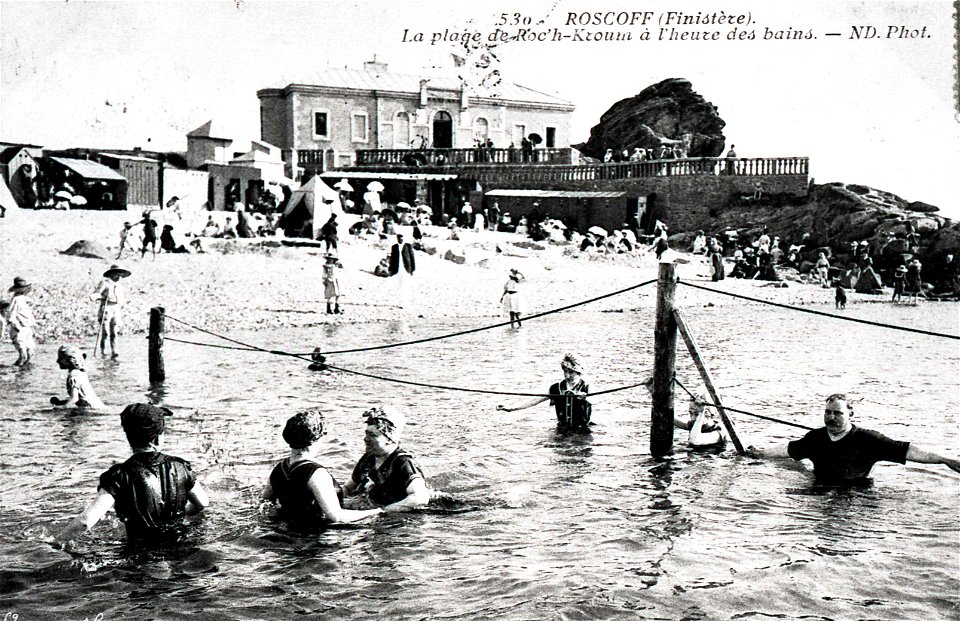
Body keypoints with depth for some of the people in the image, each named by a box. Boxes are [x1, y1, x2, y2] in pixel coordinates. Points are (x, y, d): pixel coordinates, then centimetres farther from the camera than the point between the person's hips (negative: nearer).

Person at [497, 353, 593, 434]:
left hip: (581, 432, -4)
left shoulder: (584, 388, -4)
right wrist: (511, 409, -4)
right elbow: (536, 400, 3)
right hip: (562, 432, 4)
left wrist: (582, 398, -51)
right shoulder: (557, 388, 5)